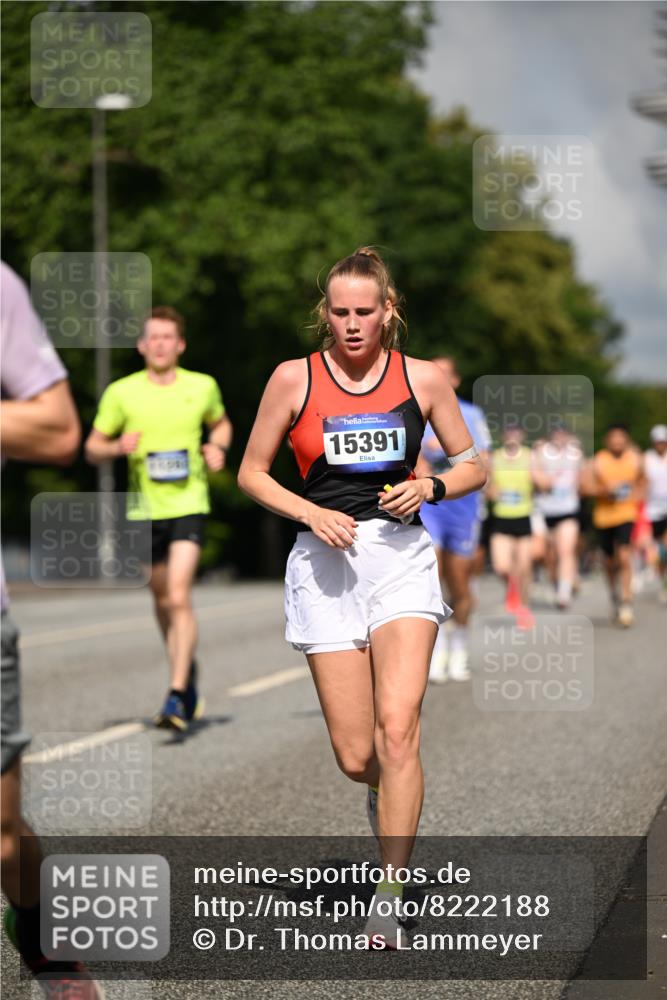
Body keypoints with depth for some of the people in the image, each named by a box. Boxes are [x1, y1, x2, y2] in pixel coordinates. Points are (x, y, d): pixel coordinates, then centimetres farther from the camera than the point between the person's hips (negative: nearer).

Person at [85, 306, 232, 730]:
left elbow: (221, 423, 22)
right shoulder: (121, 392, -1)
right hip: (144, 509, 2)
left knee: (179, 597, -17)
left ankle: (177, 696, -18)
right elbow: (93, 448, 6)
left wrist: (219, 448, 0)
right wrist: (118, 447, -15)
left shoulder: (202, 387, 1)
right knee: (162, 600, 14)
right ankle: (187, 668, 40)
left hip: (189, 505, -2)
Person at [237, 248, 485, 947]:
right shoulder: (294, 379, 2)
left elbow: (472, 466, 14)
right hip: (325, 560, 0)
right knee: (355, 757, -2)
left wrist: (430, 487, -7)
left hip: (401, 555, 0)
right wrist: (310, 513, -8)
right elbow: (251, 473, 8)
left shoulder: (423, 378, 4)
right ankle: (389, 797, 36)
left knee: (397, 730, -17)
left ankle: (389, 900, -11)